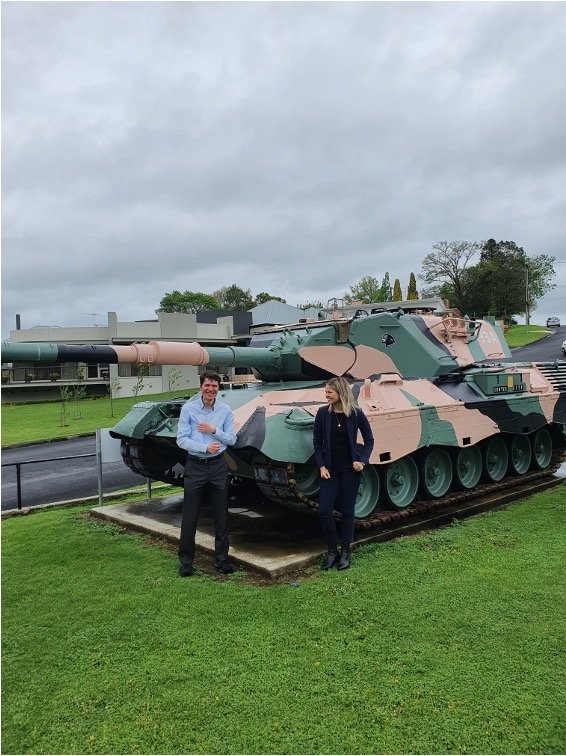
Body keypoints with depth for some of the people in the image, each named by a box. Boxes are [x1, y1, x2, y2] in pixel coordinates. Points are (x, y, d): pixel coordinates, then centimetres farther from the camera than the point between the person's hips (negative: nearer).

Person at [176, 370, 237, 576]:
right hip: (195, 466, -2)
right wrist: (205, 447, -18)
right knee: (189, 517, 3)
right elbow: (181, 439, -8)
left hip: (218, 466, 2)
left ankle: (221, 559, 23)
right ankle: (185, 561, 17)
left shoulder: (225, 410, 0)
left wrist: (214, 430, -14)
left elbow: (232, 439, 1)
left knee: (221, 516, 9)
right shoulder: (188, 408, -6)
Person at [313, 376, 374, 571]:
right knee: (324, 510, -4)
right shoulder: (323, 413, -3)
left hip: (350, 469, -1)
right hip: (330, 469, 2)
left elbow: (369, 439, 3)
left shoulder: (356, 414, -7)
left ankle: (345, 552, 21)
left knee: (347, 510, 6)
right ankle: (332, 551, 15)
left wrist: (362, 461, -9)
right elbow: (317, 442, 4)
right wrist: (321, 466, -4)